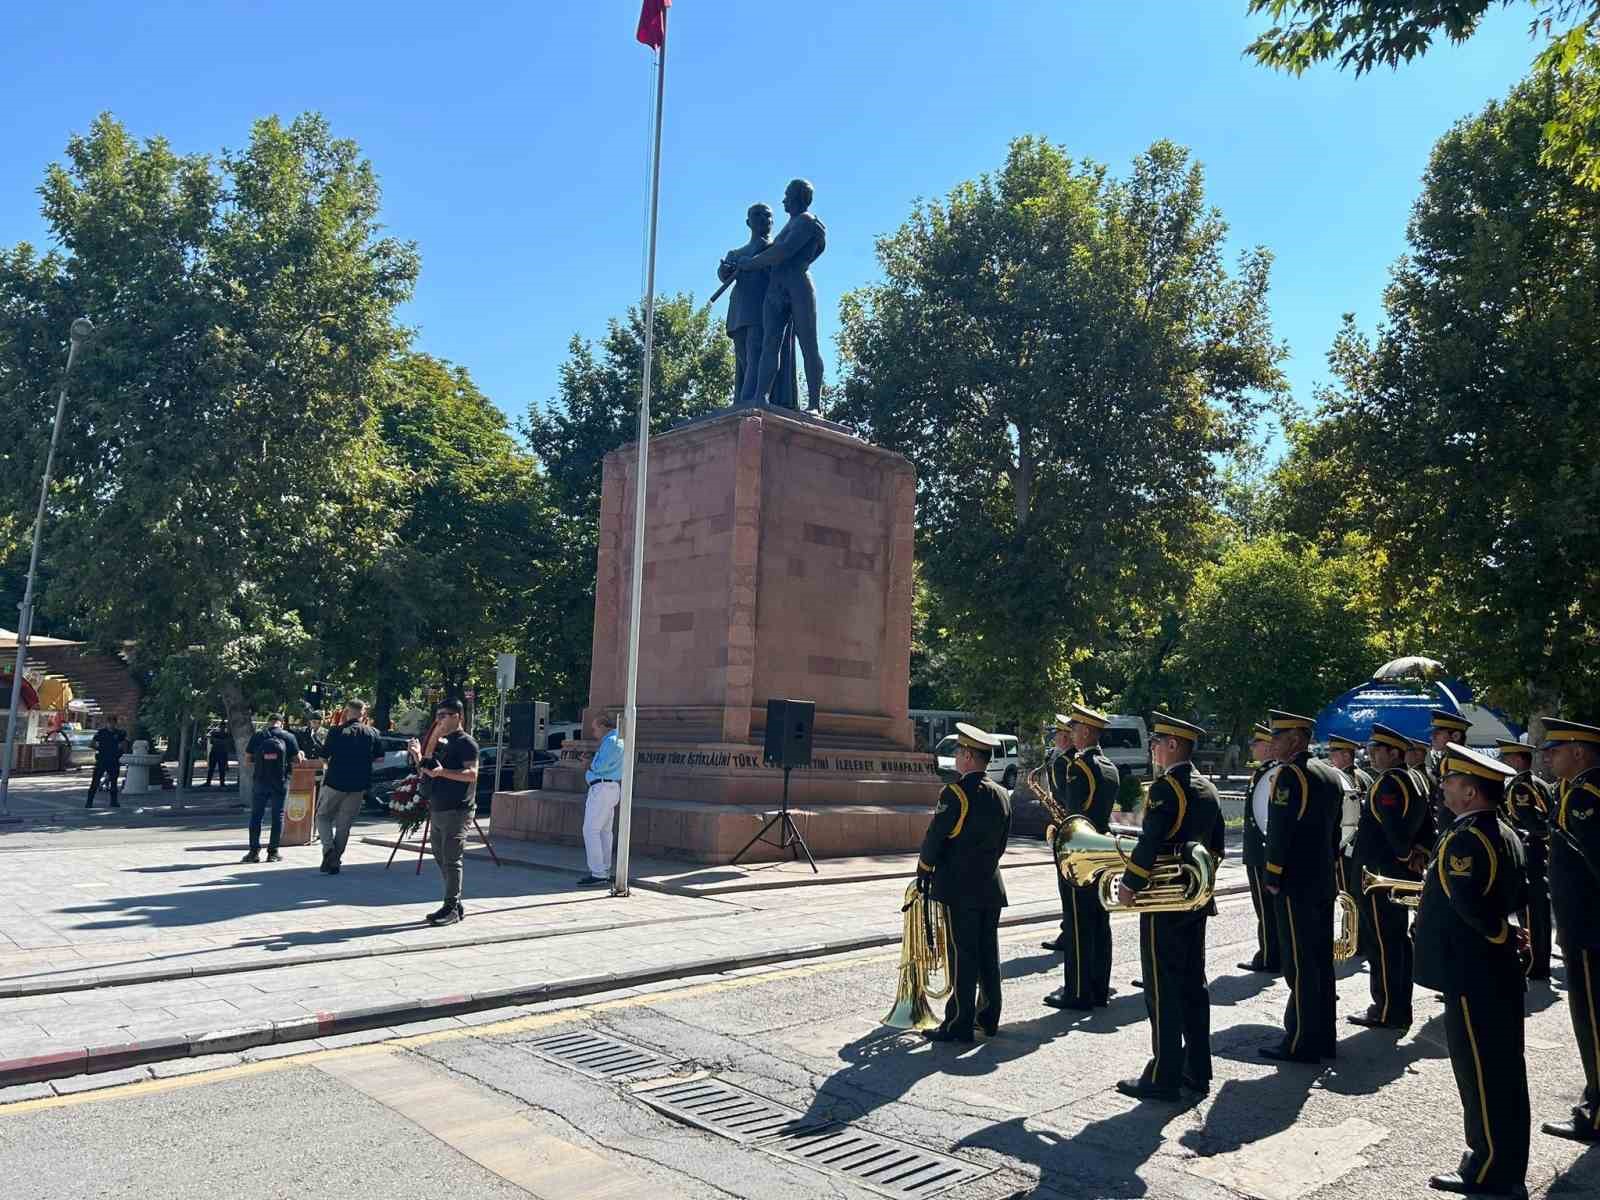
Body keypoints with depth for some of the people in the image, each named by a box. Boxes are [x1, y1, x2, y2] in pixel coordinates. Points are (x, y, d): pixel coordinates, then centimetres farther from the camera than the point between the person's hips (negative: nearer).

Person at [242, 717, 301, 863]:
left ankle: (254, 851, 8)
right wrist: (301, 754, 20)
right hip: (280, 782, -1)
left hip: (260, 781, 1)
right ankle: (273, 852, 7)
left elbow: (247, 759, 2)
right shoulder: (288, 737, -3)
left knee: (256, 815, 10)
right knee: (278, 815, 7)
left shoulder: (258, 736, 0)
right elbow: (297, 759, -2)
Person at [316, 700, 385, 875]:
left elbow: (324, 754, -1)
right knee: (344, 824, 12)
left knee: (323, 816, 16)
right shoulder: (372, 733, -1)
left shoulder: (337, 731, -9)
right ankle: (335, 861, 12)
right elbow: (380, 758, 5)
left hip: (335, 781, -2)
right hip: (359, 786, 3)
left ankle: (328, 848, -7)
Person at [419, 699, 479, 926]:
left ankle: (451, 908, -4)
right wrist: (433, 735, 9)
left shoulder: (465, 742, -8)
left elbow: (472, 774, -17)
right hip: (438, 809, 9)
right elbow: (426, 766, 16)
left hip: (457, 811, -9)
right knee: (441, 859, 11)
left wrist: (443, 772, -27)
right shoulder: (443, 743, 20)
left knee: (451, 860, -8)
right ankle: (455, 905, 18)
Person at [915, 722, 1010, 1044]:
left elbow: (934, 836, -12)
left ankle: (960, 1025, 3)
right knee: (988, 953, 14)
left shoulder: (955, 793, -15)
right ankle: (988, 1017, 23)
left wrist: (923, 873, 1)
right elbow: (1002, 842, 13)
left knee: (963, 956, -2)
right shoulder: (1002, 795, 7)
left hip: (959, 888, -7)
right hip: (991, 886, 7)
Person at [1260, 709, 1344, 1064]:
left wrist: (1273, 878, -12)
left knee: (1300, 963, -3)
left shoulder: (1291, 774, -15)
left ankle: (1301, 1043, 3)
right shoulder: (1331, 775, 12)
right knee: (1322, 960, 14)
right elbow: (1335, 828, 17)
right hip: (1324, 882, 9)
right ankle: (1324, 1038, 22)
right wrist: (1327, 868, 21)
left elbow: (1279, 830, -18)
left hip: (1295, 884, -9)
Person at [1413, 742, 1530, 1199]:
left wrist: (1496, 933, -13)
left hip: (1471, 976, -10)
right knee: (1504, 1072, 18)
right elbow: (1519, 896, 17)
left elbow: (1469, 905, -30)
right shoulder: (1505, 835, 9)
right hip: (1502, 974, 10)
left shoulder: (1463, 840, -22)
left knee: (1480, 1074, 2)